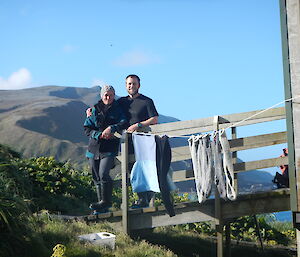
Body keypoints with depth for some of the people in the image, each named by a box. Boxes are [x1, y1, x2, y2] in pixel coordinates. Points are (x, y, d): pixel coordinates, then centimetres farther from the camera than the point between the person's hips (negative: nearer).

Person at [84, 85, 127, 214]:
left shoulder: (118, 109, 5)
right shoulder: (94, 110, 10)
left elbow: (124, 123, -9)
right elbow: (87, 129, 4)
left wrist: (112, 128, -24)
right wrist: (100, 134, -13)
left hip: (110, 148, -4)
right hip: (94, 147, 4)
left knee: (103, 174, -19)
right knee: (96, 177, 6)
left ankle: (106, 202, -6)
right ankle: (103, 206, 14)